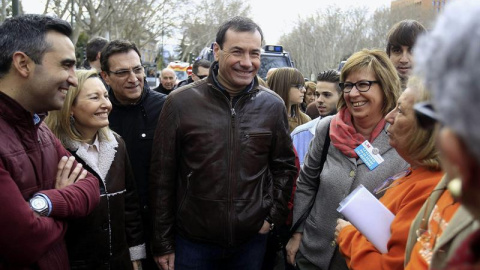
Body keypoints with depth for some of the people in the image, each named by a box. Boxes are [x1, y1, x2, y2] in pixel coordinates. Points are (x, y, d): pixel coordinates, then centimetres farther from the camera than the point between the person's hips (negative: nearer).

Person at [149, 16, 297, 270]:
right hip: (192, 241, -1)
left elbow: (285, 166, 8)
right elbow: (162, 176, -5)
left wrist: (273, 216, 0)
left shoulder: (272, 105, -2)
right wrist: (163, 243, -2)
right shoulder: (181, 102, -9)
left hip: (252, 239, 2)